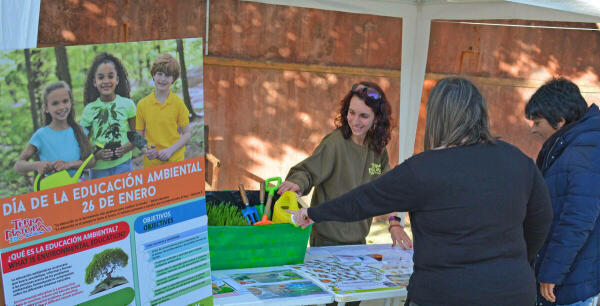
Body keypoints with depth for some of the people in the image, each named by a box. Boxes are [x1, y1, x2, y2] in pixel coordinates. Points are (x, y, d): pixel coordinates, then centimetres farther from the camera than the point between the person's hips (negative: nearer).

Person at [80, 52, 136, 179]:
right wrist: (97, 154, -14)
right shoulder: (90, 109, 2)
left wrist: (126, 148, -15)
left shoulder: (127, 104, 1)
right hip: (98, 167, 1)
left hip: (123, 165, 0)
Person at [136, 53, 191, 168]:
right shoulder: (142, 104, 0)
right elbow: (139, 135, 7)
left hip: (175, 160, -1)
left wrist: (171, 150, -12)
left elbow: (187, 133, 1)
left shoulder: (178, 103, -3)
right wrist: (145, 150, -13)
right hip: (151, 162, 1)